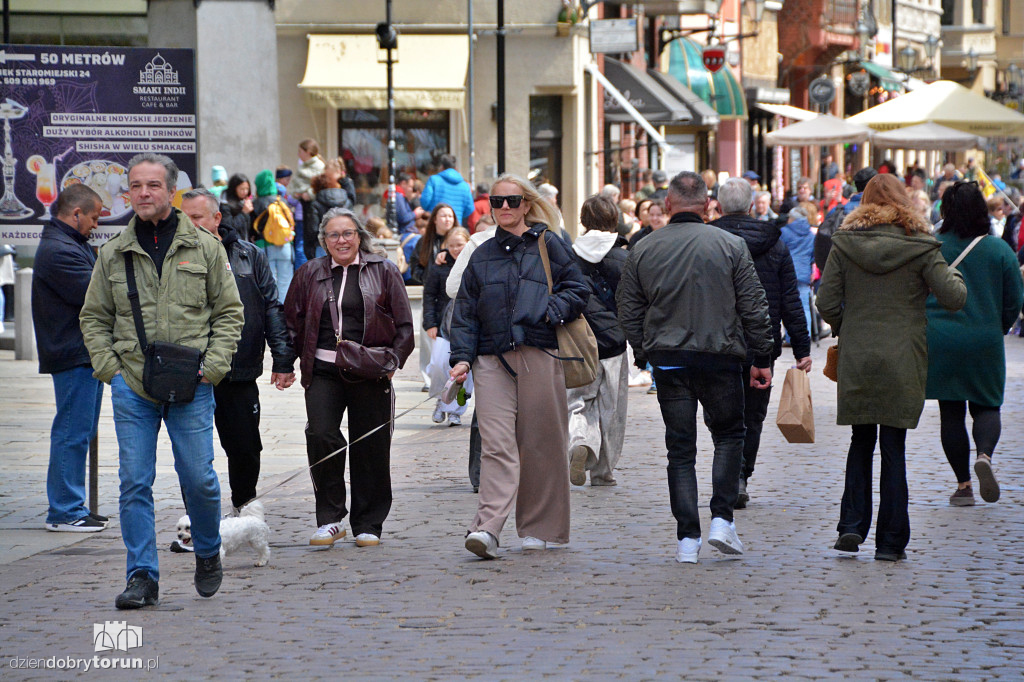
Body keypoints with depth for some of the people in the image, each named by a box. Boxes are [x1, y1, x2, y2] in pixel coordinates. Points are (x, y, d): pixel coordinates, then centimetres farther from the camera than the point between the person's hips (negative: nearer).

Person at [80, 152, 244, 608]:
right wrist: (108, 366, 2)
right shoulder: (113, 254, 8)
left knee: (198, 477, -1)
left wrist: (212, 366, -3)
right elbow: (94, 317, 15)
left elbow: (229, 311, 8)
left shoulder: (204, 247, 5)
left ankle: (208, 554, 25)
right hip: (131, 384, 1)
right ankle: (142, 576, 3)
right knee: (135, 482, -2)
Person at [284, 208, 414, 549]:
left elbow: (404, 325, 7)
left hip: (370, 375, -1)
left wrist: (392, 361, -4)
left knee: (370, 446, 1)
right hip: (323, 372, 1)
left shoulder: (383, 271, 8)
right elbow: (292, 322, 17)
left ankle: (368, 525, 13)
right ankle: (330, 519, -6)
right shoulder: (310, 274, 13)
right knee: (321, 437, -16)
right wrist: (305, 357, 5)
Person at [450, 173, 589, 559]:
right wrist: (462, 357, 2)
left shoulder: (549, 246, 8)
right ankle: (487, 529, -21)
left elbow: (576, 290, 5)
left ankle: (536, 528, 14)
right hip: (492, 360, 2)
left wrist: (551, 312, -14)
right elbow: (465, 313, 15)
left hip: (539, 356, -2)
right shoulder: (482, 256, 17)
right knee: (496, 444, -11)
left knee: (539, 445, 2)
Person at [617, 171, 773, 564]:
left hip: (668, 361, 1)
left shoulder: (643, 251, 2)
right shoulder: (730, 246, -3)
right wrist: (762, 358, 6)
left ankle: (687, 538, 2)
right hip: (721, 357, -1)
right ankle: (722, 520, 2)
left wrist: (643, 354, 21)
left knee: (680, 449, 6)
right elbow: (754, 308, -2)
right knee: (729, 436, 16)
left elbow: (628, 311, 8)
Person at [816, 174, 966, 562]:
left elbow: (826, 303, -2)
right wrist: (954, 276, 14)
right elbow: (954, 298, -8)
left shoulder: (845, 243, 0)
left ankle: (852, 526, 2)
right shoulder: (920, 246, -5)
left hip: (856, 360, 2)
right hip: (903, 362, -1)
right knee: (894, 448, 4)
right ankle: (890, 541, 6)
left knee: (861, 442, 16)